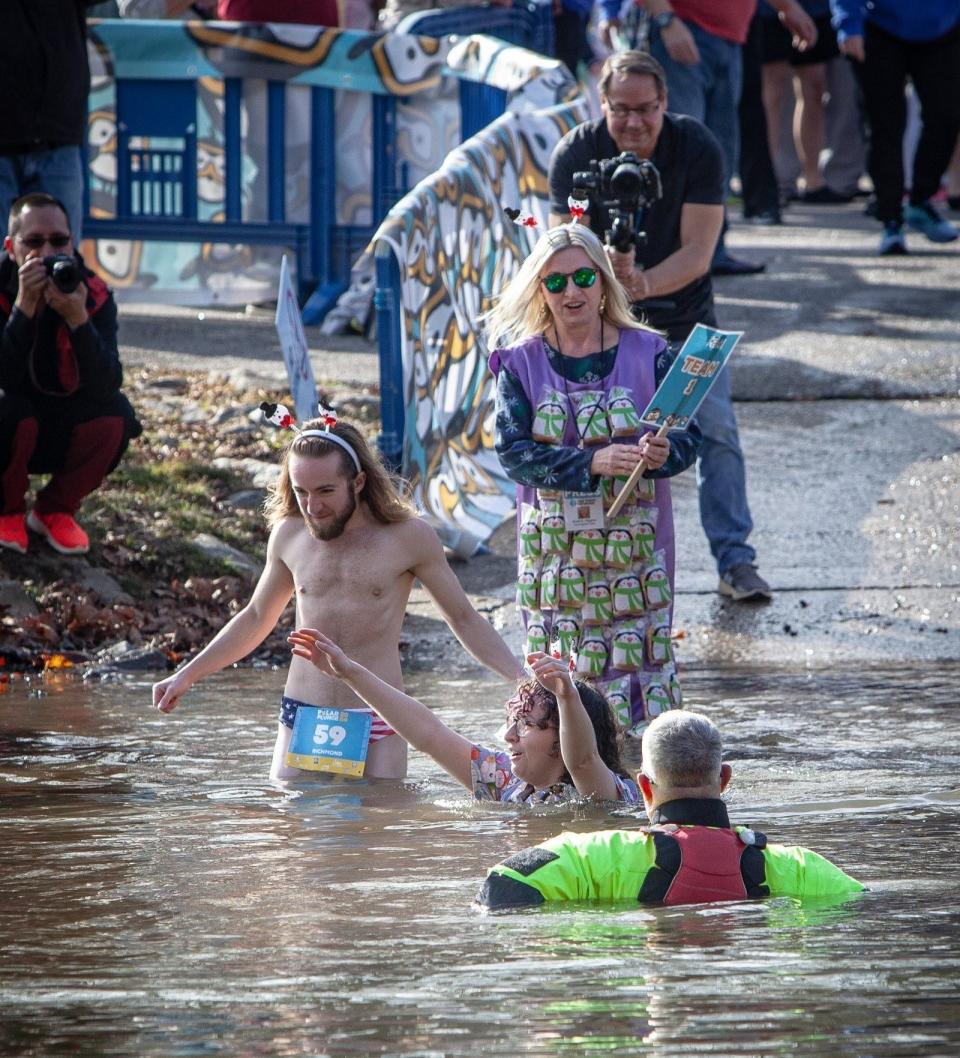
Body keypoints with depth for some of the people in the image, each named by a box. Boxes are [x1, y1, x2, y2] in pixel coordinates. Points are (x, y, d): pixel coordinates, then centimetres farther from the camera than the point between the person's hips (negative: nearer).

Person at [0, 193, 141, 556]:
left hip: (63, 438, 2)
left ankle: (55, 510, -1)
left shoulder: (94, 296, -14)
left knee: (115, 414, -26)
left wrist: (78, 320, -40)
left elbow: (107, 386, -27)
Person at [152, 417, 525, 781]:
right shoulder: (289, 535, 5)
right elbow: (255, 619, 22)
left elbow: (464, 620, 5)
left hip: (378, 724, -2)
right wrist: (187, 675, 19)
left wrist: (522, 677, -7)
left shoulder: (409, 537, -4)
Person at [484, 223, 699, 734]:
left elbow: (690, 435, -2)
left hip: (634, 543, 0)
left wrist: (664, 453, -26)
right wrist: (592, 463, -23)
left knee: (636, 650, -2)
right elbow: (512, 450, -9)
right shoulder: (521, 361, 1)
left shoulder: (646, 351, 1)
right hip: (554, 547, 0)